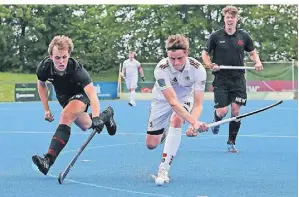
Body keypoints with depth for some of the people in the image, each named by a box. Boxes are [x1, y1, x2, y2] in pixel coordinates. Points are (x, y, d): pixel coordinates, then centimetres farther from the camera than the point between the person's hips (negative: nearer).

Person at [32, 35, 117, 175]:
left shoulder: (76, 69, -39)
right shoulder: (44, 67, -27)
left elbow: (91, 91, -51)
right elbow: (41, 84, -2)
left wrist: (96, 116, -65)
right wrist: (46, 109, -4)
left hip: (80, 95, -6)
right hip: (63, 98, 6)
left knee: (66, 116, -34)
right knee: (85, 125, 22)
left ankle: (49, 160, -40)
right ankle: (107, 115, 55)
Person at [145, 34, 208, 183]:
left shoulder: (198, 69, -29)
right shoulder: (161, 69, -35)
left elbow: (198, 104, -27)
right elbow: (172, 101, -40)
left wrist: (193, 124, -47)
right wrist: (194, 121, -53)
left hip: (185, 98, 0)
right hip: (162, 100, 0)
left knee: (176, 120, -34)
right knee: (151, 144, 0)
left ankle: (163, 169, -26)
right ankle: (164, 132, 39)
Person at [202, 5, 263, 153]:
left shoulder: (244, 36, 4)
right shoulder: (215, 36, -2)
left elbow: (252, 52, 16)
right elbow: (204, 54, 5)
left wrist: (257, 62, -4)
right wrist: (210, 65, -14)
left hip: (238, 80, 2)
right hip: (221, 79, -2)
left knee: (236, 110, -5)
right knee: (222, 111, -8)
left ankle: (231, 143, 9)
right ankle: (216, 120, 31)